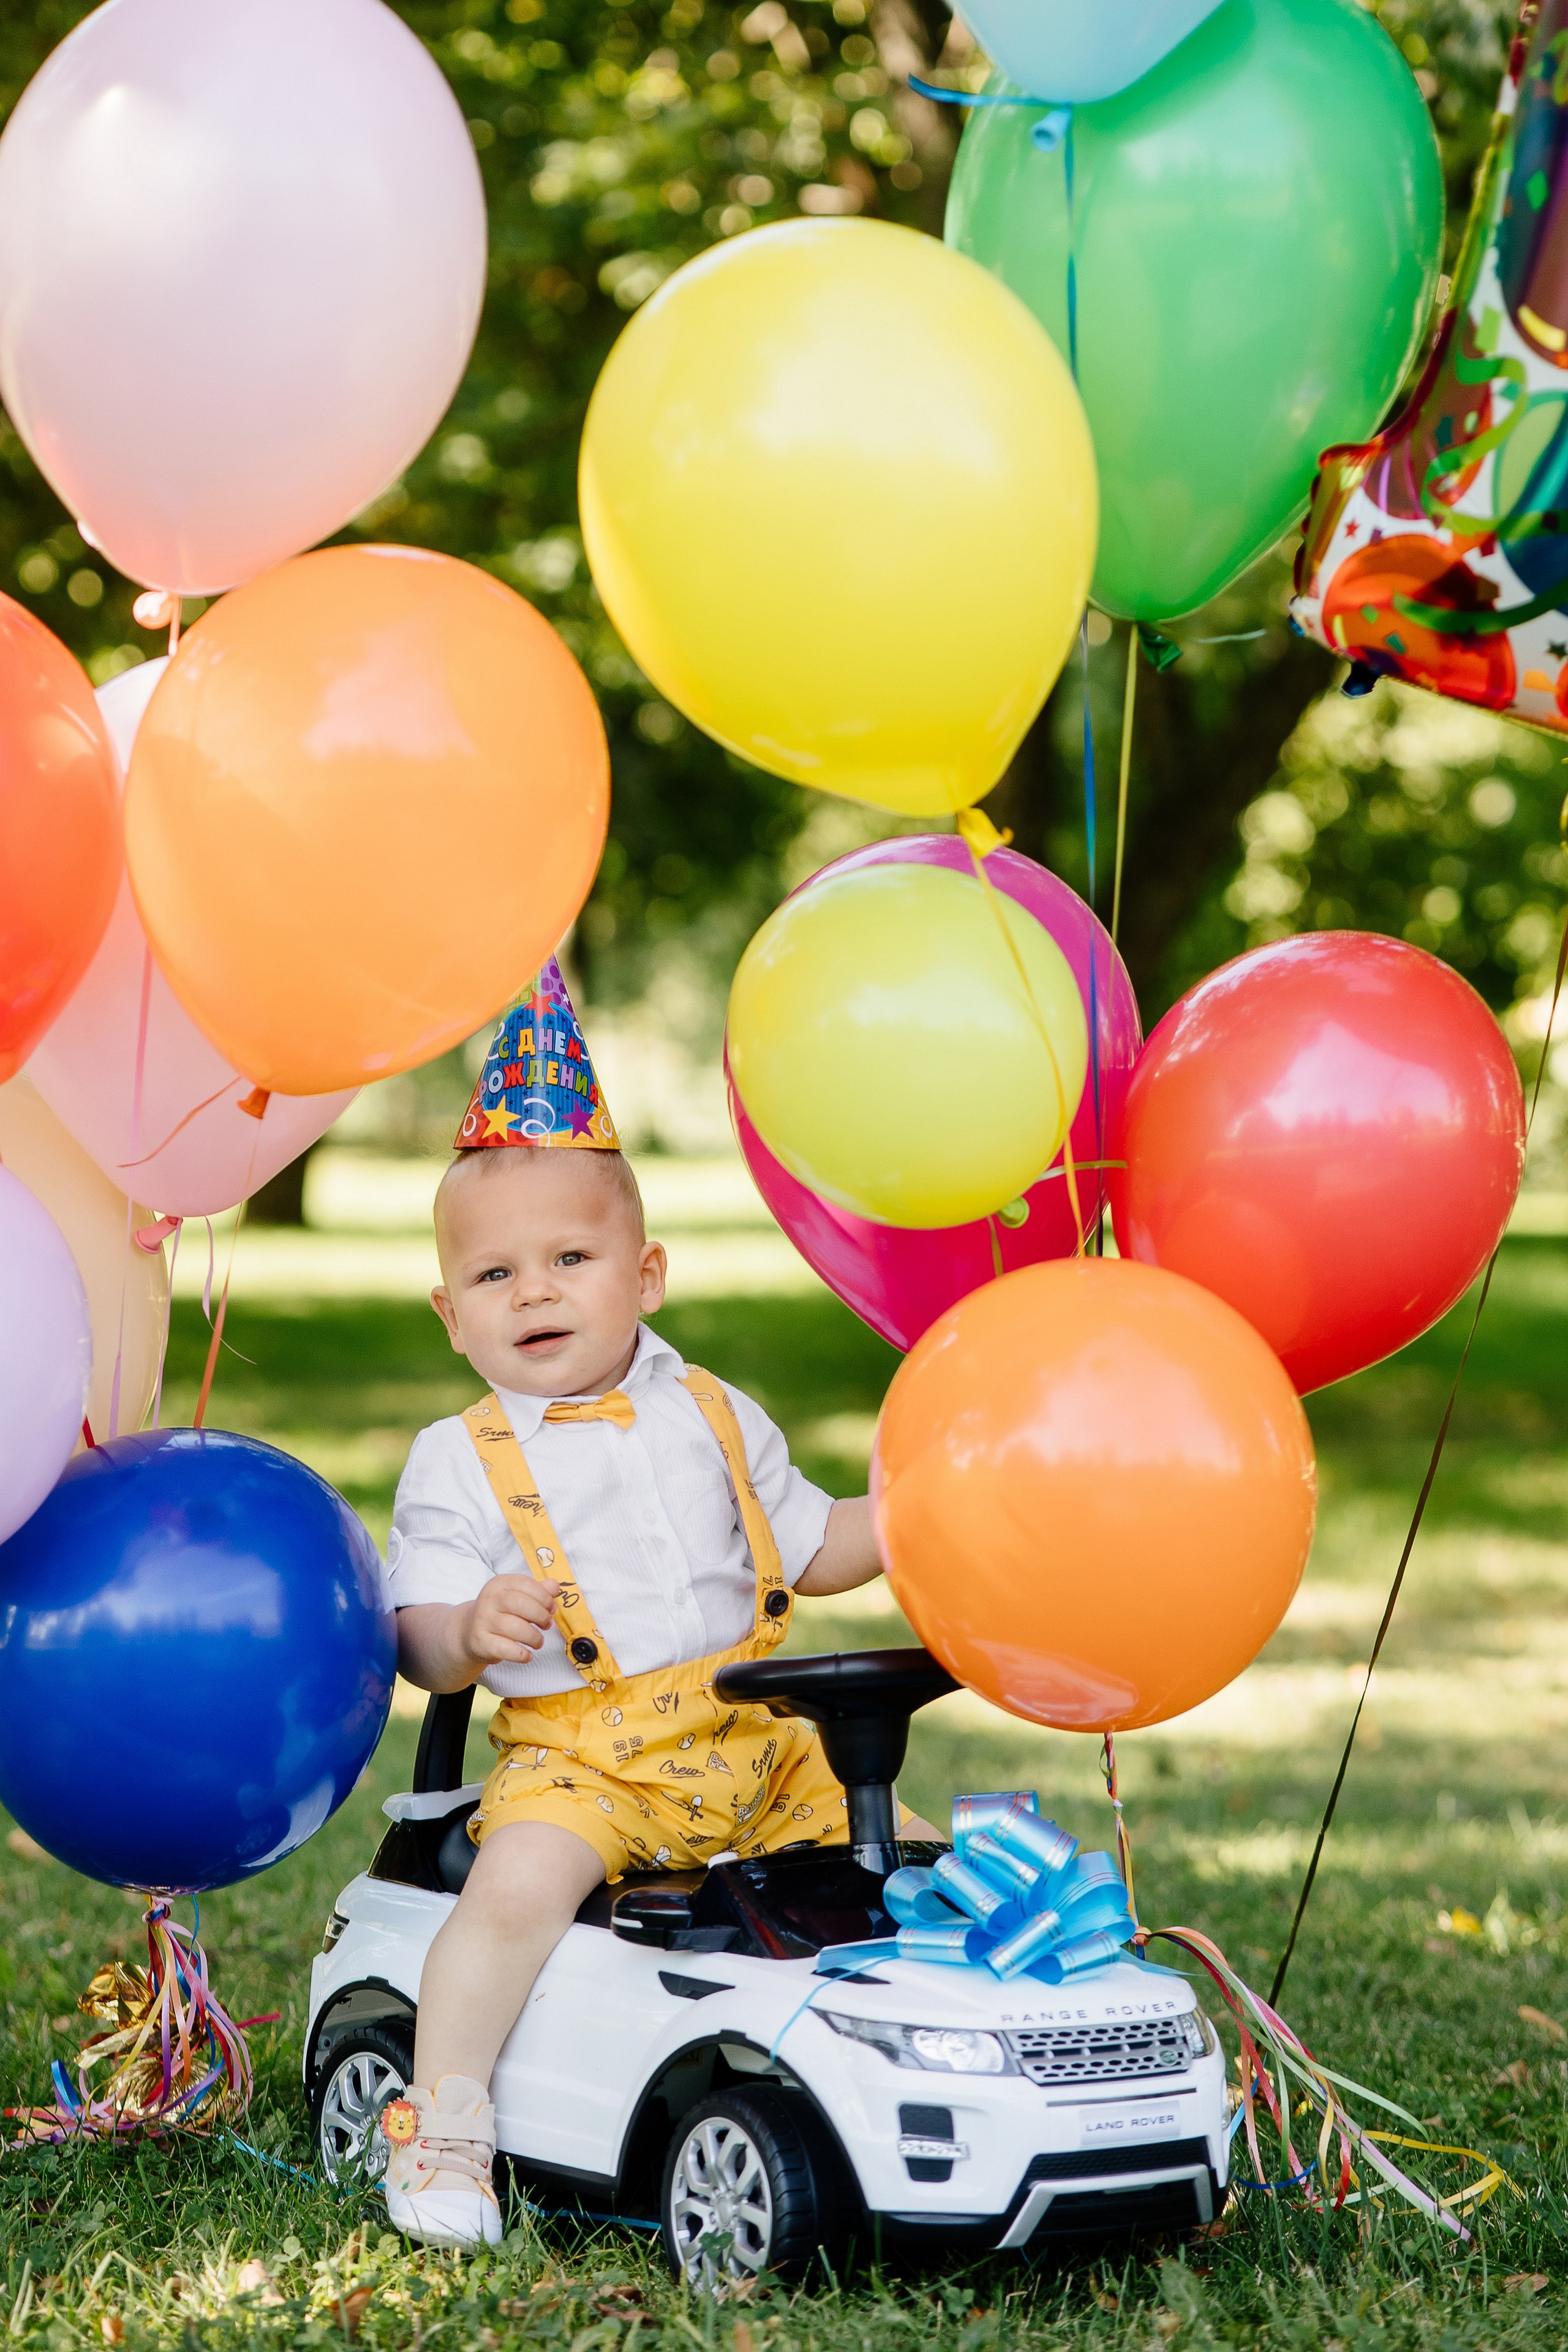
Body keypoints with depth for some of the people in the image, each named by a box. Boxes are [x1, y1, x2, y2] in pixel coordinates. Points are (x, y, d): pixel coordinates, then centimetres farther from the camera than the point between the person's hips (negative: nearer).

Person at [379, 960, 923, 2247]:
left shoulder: (713, 1418, 15)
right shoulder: (458, 1463, 3)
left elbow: (814, 1549, 23)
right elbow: (419, 1642, -2)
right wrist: (469, 1631, -26)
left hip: (748, 1746, 5)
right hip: (579, 1757, -4)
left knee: (907, 1855, -4)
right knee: (522, 1880, -31)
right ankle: (443, 2123, -17)